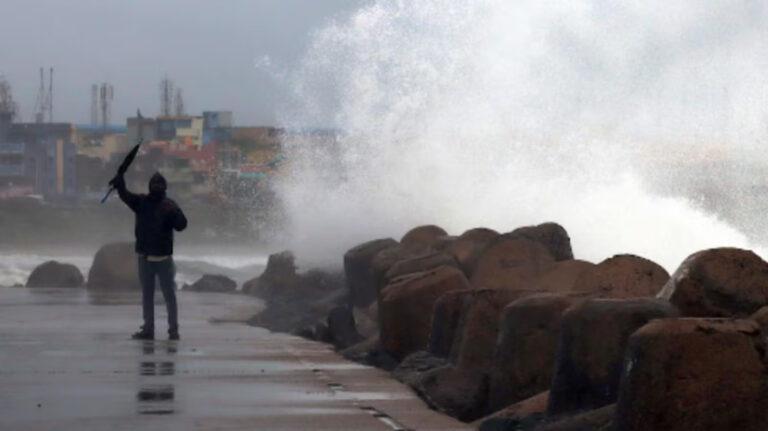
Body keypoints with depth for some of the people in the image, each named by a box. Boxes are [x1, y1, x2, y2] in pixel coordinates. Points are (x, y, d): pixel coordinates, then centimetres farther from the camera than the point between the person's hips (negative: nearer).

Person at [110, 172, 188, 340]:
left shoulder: (169, 206, 0)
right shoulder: (141, 202, 5)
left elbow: (181, 225, -9)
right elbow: (125, 196, -11)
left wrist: (174, 214, -28)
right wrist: (120, 183, -31)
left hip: (164, 257, -3)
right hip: (145, 257, 3)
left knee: (169, 294, -1)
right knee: (147, 294, 9)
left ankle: (173, 329, 2)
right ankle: (148, 329, 15)